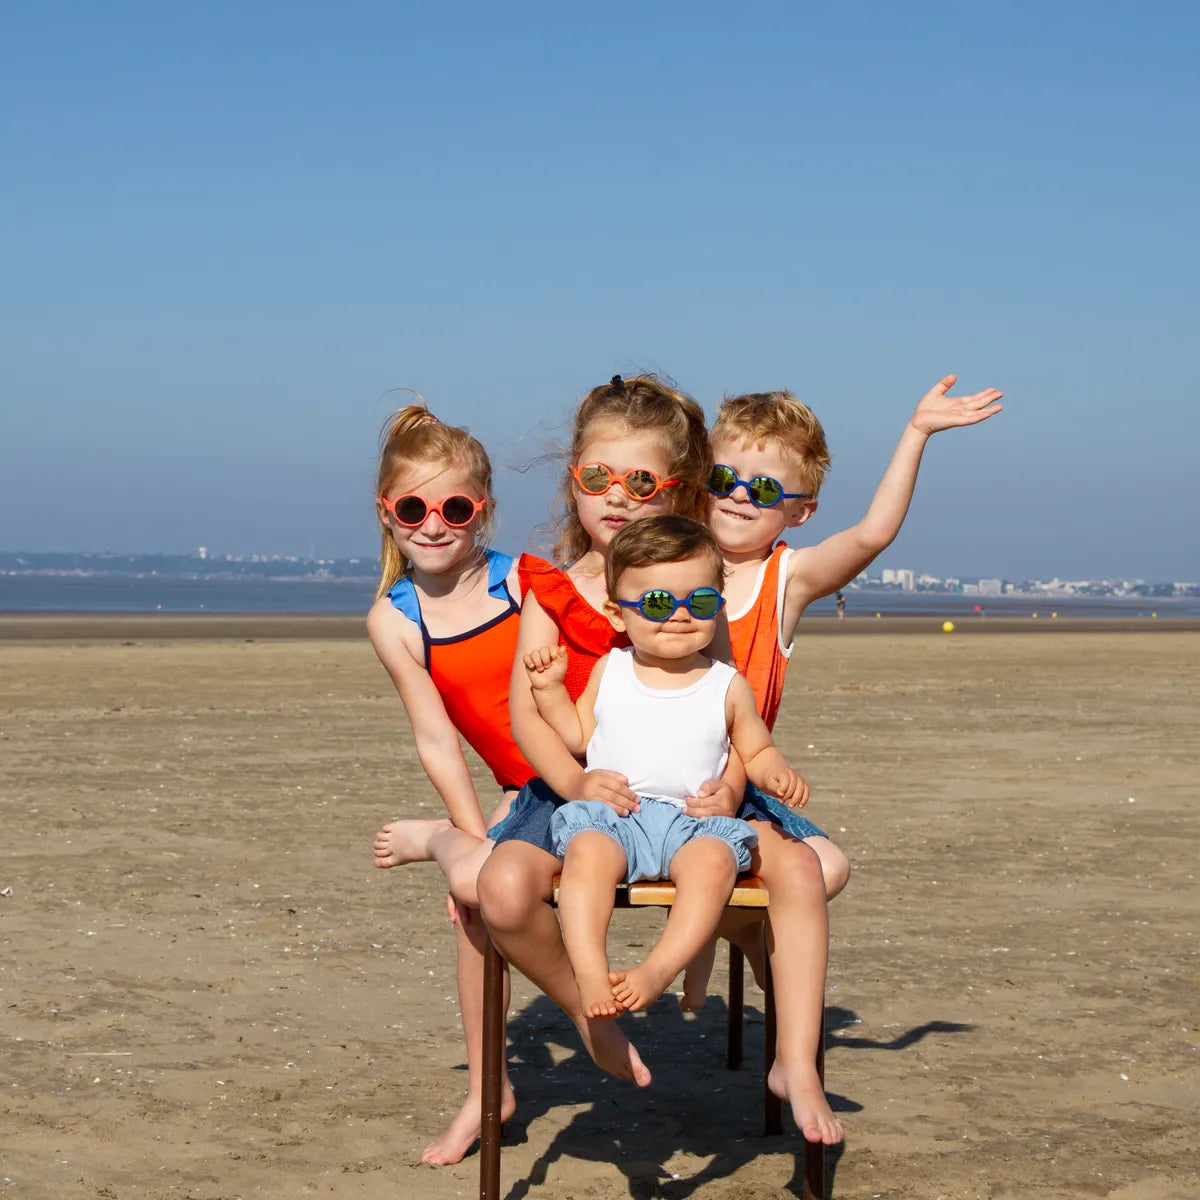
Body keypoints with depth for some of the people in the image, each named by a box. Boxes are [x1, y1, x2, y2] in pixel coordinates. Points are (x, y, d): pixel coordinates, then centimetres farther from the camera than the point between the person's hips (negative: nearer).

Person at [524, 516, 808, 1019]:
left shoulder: (727, 686, 11)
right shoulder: (608, 672, 14)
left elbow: (757, 751, 20)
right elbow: (578, 738, 21)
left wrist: (776, 774, -1)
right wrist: (549, 689, 8)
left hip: (694, 819, 0)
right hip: (609, 813, 0)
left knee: (714, 860, -34)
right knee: (588, 852, -34)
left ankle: (658, 970, -37)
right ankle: (591, 973, -38)